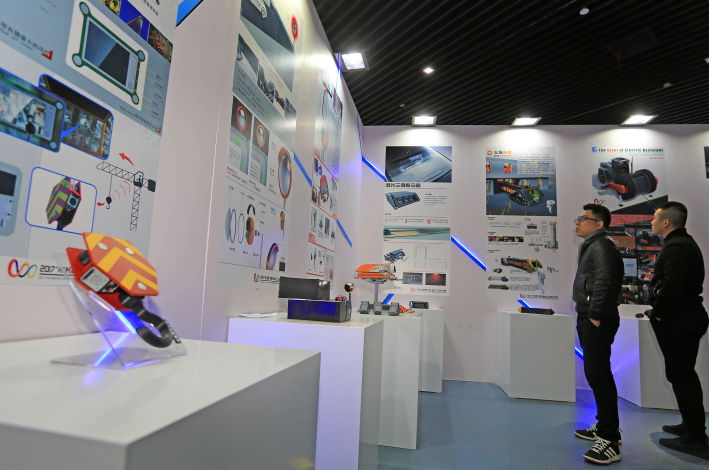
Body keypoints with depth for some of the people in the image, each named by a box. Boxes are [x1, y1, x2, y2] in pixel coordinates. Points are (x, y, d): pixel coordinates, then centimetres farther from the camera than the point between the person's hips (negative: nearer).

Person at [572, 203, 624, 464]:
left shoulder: (601, 246, -13)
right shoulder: (592, 245, 20)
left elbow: (604, 283, -24)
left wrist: (595, 315, -21)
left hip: (597, 320, -11)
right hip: (589, 318, 11)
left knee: (598, 375, -9)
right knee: (596, 373, 18)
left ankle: (610, 441, -2)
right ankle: (605, 426, 31)